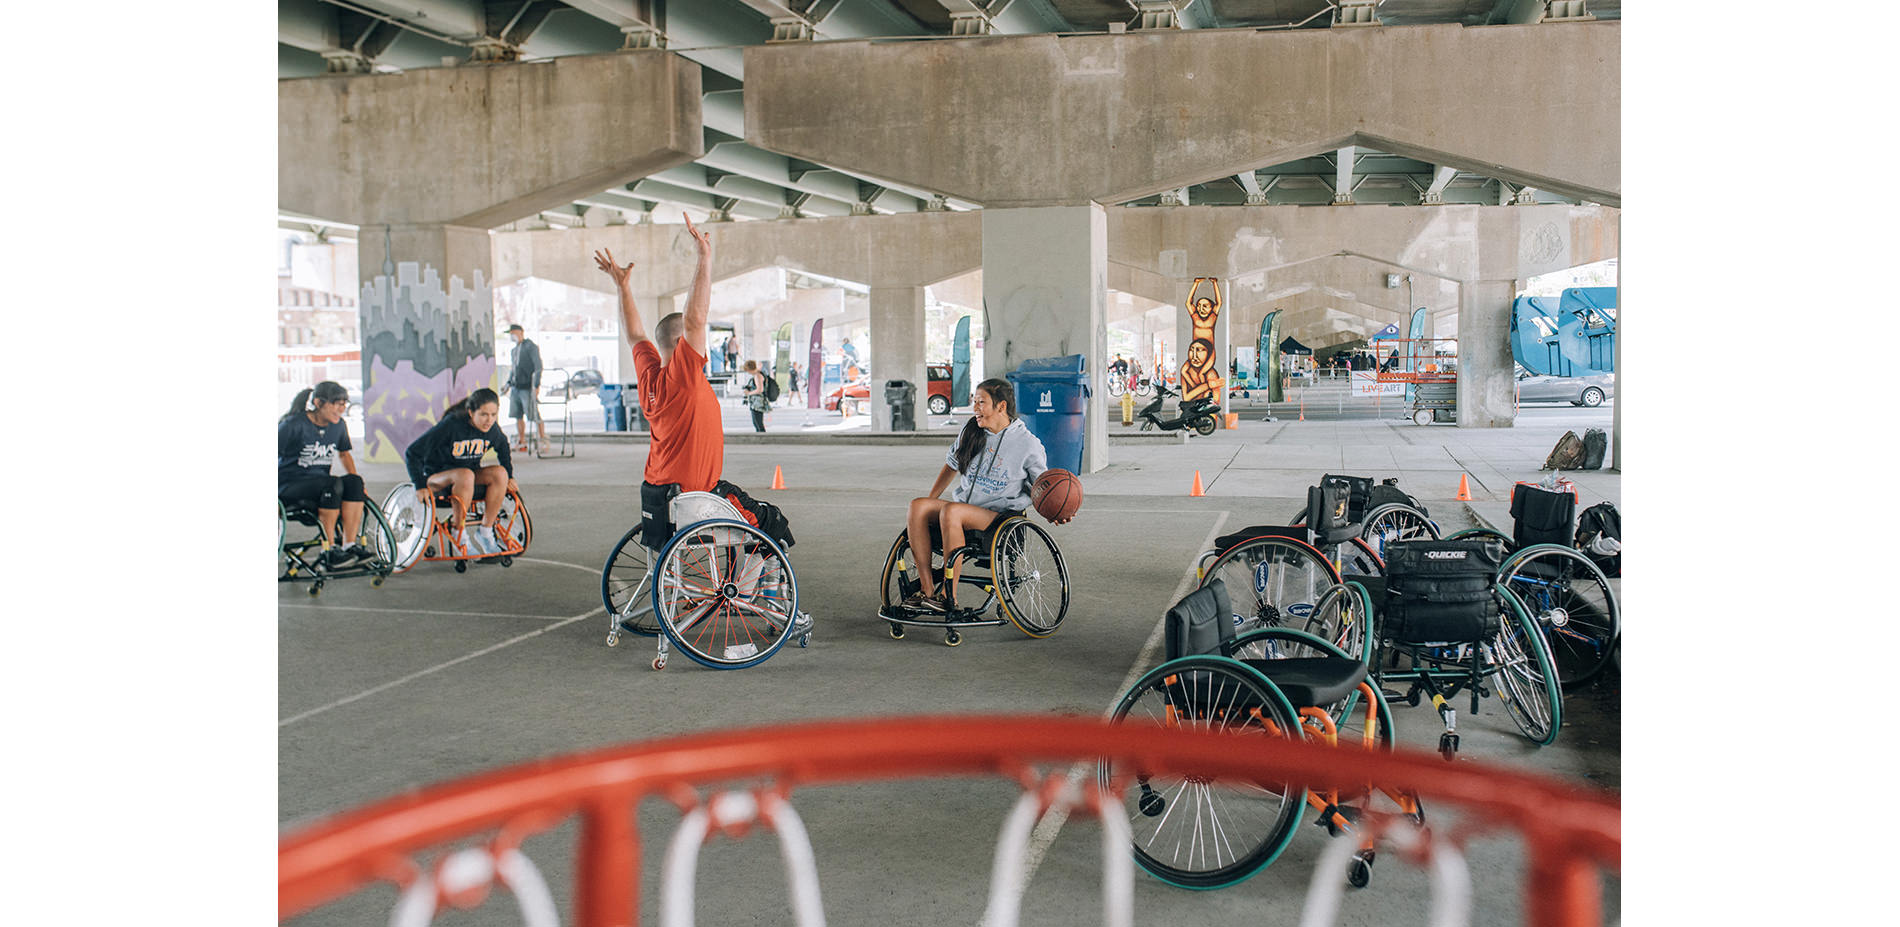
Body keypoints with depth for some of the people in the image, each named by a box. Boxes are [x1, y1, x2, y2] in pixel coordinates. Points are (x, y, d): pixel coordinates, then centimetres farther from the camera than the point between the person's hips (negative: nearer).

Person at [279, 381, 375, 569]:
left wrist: (357, 484, 8)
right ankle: (329, 552, -30)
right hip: (288, 486, -6)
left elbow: (344, 454, 22)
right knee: (333, 484, -34)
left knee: (354, 482, -24)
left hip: (319, 481, 6)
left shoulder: (338, 426, 7)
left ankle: (351, 545, -24)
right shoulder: (294, 425, -12)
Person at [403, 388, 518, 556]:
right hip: (436, 477, -5)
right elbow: (412, 453, -20)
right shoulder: (451, 425, -25)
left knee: (499, 473, -24)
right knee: (465, 475, -38)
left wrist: (508, 477, 9)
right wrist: (420, 486, -25)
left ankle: (485, 531, -14)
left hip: (468, 475, 5)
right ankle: (460, 536, -24)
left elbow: (502, 446, 18)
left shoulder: (492, 429, -8)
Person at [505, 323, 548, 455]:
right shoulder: (514, 350, 18)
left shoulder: (531, 347, -6)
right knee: (518, 416, 6)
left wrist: (537, 385, -18)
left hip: (527, 388, -7)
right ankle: (521, 443, 12)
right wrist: (509, 384, 16)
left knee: (534, 416, -9)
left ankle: (544, 442, -3)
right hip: (515, 388, 7)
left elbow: (538, 366, -11)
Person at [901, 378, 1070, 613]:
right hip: (962, 507, 6)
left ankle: (948, 595, -31)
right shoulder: (970, 430, 11)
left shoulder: (1028, 444, -3)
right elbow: (951, 467, 23)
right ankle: (927, 590, -26)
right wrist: (930, 502, 17)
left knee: (951, 511, -35)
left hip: (999, 516, -6)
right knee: (917, 506, -23)